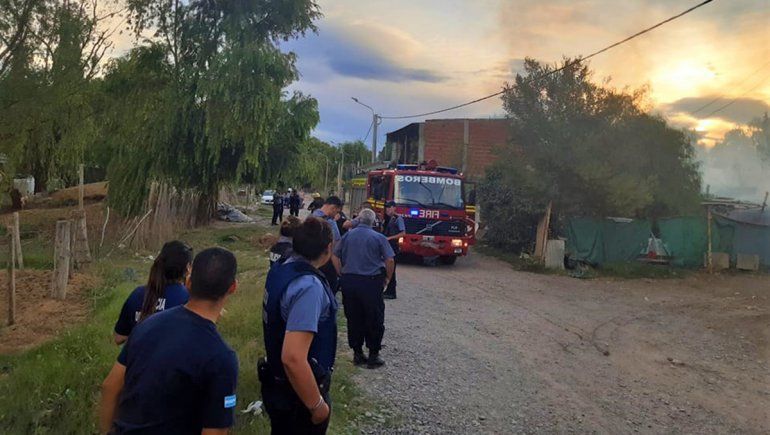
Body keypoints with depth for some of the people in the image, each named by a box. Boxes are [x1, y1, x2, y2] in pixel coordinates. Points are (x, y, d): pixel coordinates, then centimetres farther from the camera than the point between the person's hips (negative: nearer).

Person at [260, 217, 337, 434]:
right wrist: (317, 405, -23)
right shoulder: (310, 287, -30)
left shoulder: (281, 270, -3)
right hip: (297, 394, -8)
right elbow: (293, 358, -34)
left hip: (277, 385, 8)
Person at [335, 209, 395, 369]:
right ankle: (373, 356, 11)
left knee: (354, 319, 12)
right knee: (374, 320, 7)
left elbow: (336, 257, 7)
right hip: (371, 282, -3)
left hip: (348, 281, 4)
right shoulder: (378, 238, -3)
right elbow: (389, 261, -9)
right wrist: (387, 279, 5)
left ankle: (357, 354, 19)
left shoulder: (347, 235, 6)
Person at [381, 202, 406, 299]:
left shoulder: (398, 219, -7)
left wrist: (390, 238, -16)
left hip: (393, 247, -8)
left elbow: (403, 233, -12)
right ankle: (388, 291, 18)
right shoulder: (386, 219, 16)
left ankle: (391, 292, 0)